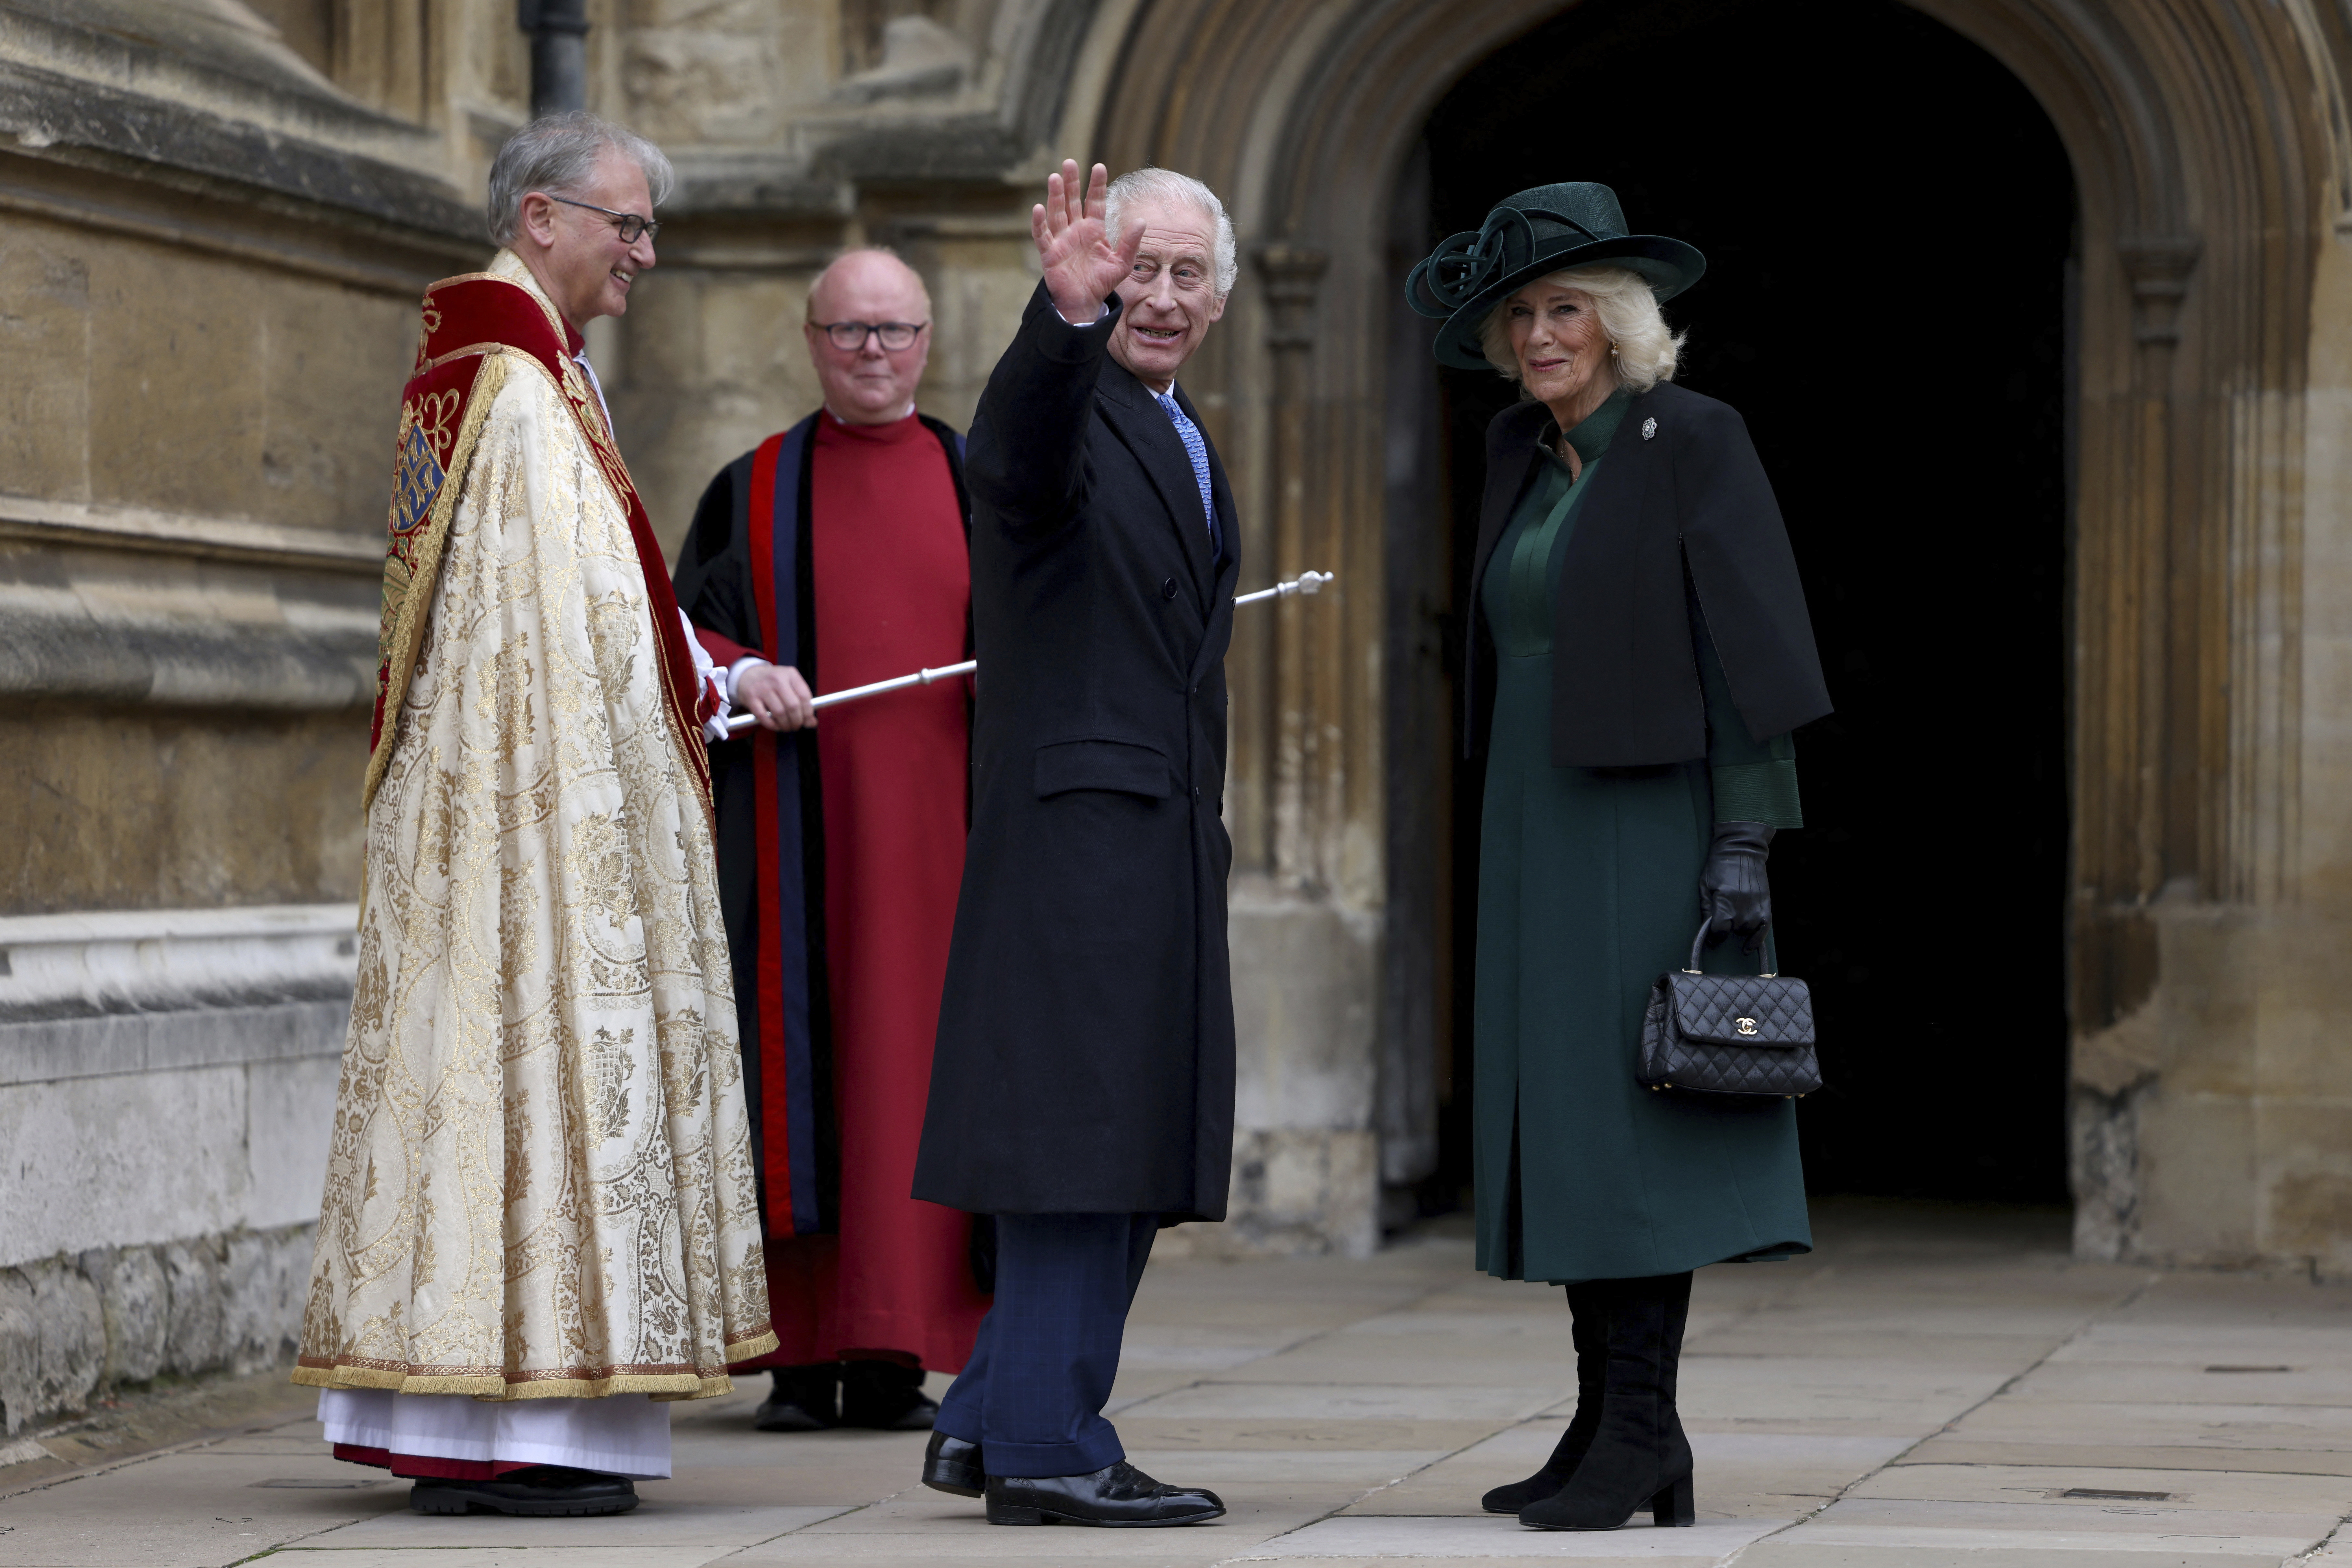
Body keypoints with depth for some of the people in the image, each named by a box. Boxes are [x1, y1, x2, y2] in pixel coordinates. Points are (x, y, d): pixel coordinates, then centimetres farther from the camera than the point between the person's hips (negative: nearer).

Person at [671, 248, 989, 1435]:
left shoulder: (977, 483, 12)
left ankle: (894, 1356, -1)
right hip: (799, 828, 0)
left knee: (920, 1058, -4)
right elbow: (683, 627, 6)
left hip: (936, 817, 1)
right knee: (796, 1059, -4)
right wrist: (737, 671, -14)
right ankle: (802, 1355, 1)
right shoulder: (754, 490, 11)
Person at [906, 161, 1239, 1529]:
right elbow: (1028, 457, -34)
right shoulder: (1061, 404, -9)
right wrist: (1069, 311, -51)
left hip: (1166, 838, 9)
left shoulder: (1189, 441, 19)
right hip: (1074, 819, -9)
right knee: (1079, 1128, -8)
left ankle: (990, 1424, 18)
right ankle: (1047, 1450, -5)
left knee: (1131, 1147, 12)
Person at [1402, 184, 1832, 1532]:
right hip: (1540, 831, 7)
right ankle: (1611, 1424, 8)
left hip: (1652, 830, -7)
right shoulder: (1524, 454, 13)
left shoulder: (1695, 441, -8)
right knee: (1564, 1126, 5)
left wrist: (1747, 839, -18)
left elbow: (1751, 645, -12)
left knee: (1631, 1127, -10)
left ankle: (1644, 1426, -9)